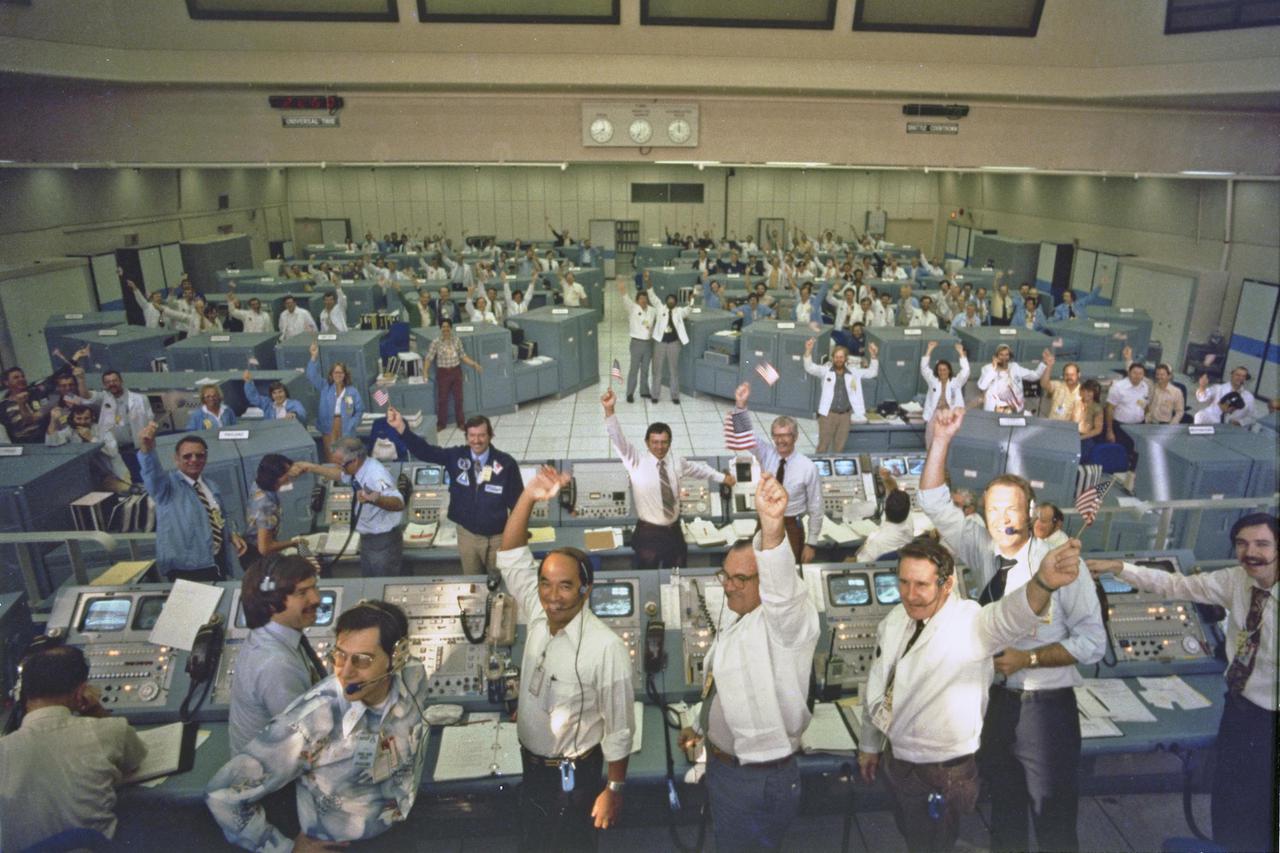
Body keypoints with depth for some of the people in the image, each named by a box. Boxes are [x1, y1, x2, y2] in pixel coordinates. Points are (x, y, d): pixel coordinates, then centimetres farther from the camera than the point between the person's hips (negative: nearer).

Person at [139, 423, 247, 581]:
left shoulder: (211, 487, 13)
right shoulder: (168, 485, -8)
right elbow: (153, 473, -31)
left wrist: (232, 534, 5)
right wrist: (146, 449, -51)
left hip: (217, 562, 7)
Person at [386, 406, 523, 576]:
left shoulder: (506, 463, -18)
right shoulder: (456, 456, -7)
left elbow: (517, 501, -11)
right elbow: (424, 450, -11)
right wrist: (401, 427, -25)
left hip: (497, 537, -3)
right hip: (467, 534, 3)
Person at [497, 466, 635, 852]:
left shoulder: (606, 648, -27)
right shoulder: (537, 614, -9)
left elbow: (619, 727, -19)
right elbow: (510, 554, -10)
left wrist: (614, 790, -12)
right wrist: (528, 497, -22)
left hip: (572, 775, -6)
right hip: (530, 764, 6)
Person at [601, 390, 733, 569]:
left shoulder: (676, 462, 1)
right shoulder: (637, 461, -13)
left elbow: (698, 468, 20)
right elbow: (618, 439, -26)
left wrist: (722, 478, 29)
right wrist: (609, 410, -41)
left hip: (674, 532, 4)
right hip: (648, 534, -4)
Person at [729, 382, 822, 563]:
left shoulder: (807, 467, -12)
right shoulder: (766, 454, -5)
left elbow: (815, 508, -6)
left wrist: (811, 544, -4)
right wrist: (741, 406, -37)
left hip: (791, 527, -2)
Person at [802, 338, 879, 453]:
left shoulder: (854, 372, 8)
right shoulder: (825, 370, -1)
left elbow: (872, 372, 8)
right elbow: (810, 368, -13)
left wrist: (873, 356, -8)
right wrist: (808, 351, -29)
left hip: (845, 415, 3)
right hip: (828, 414, -3)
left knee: (840, 446, 11)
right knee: (823, 445, 0)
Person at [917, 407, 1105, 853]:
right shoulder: (982, 553, 0)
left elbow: (1092, 641, -10)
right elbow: (935, 502, -2)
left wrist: (1028, 658, -19)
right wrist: (942, 439, -10)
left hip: (1046, 706, -4)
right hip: (994, 702, 4)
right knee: (1004, 814, 19)